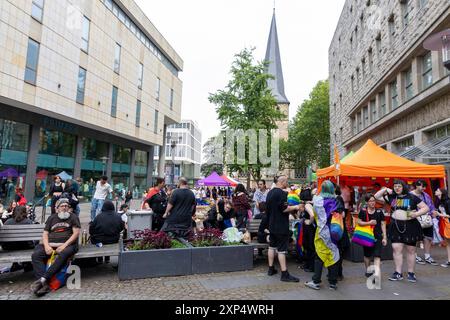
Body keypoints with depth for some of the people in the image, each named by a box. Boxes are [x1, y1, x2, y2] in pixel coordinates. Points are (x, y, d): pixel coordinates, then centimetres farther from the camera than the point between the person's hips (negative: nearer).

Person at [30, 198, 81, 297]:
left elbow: (76, 233, 0)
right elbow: (45, 234, 15)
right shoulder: (52, 218, 22)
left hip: (67, 245, -4)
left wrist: (64, 245, -13)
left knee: (63, 255, -37)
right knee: (35, 255, -24)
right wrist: (47, 246, -5)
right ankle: (44, 285, -32)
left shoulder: (73, 217, 11)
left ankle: (42, 279, -37)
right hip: (51, 245, 4)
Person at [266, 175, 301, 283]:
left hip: (272, 225, 9)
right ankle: (284, 274, 1)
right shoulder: (281, 193, -18)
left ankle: (271, 269, 24)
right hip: (281, 226, -8)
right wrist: (295, 207, -7)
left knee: (272, 246, 15)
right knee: (281, 249, -5)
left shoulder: (270, 193, 10)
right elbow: (284, 209, -22)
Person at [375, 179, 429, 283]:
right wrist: (385, 189, -2)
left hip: (410, 226, -2)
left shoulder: (412, 197, -4)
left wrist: (416, 214, -17)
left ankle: (411, 273, 22)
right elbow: (376, 197, 8)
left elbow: (426, 208, -2)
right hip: (396, 226, 3)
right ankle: (398, 273, 10)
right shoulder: (391, 197, 5)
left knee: (411, 250, 9)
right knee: (396, 249, 0)